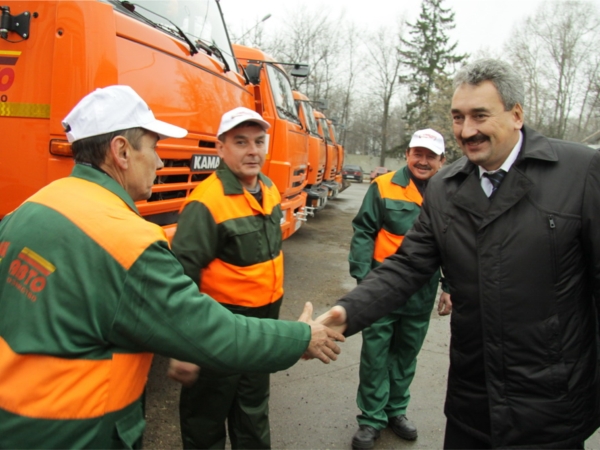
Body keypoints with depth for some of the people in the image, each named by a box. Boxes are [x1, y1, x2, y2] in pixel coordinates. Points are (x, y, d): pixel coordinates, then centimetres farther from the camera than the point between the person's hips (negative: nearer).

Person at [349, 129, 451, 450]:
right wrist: (363, 277, -13)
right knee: (375, 355, 6)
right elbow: (363, 233, -7)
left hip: (422, 293, 3)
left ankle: (395, 410, 38)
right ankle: (371, 419, 24)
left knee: (406, 355, 18)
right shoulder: (384, 187, -8)